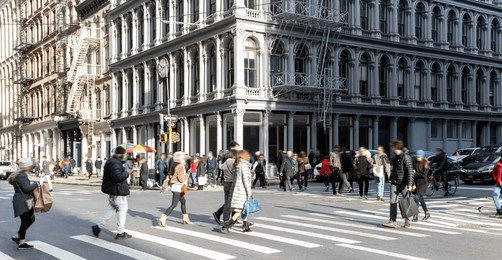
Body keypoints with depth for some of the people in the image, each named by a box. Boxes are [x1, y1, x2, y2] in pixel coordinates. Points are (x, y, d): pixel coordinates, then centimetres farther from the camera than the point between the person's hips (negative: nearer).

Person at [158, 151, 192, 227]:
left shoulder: (176, 166, 11)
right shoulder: (181, 167, -17)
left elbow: (172, 176, 15)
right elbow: (181, 179, -21)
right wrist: (186, 176, -6)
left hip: (177, 188, 10)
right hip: (178, 188, -10)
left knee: (183, 201, 21)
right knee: (174, 205, -11)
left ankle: (185, 219, 31)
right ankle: (162, 218, -18)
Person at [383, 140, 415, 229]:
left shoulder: (406, 157, -16)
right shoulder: (396, 157, 9)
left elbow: (410, 172, -20)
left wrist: (410, 184, -26)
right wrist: (391, 178, 21)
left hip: (403, 184, -7)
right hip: (394, 183, 7)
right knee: (393, 202, -1)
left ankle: (407, 221, 20)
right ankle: (392, 221, -3)